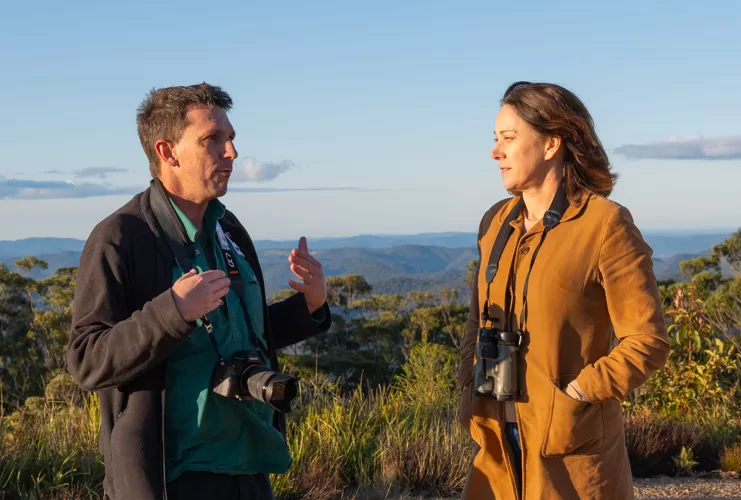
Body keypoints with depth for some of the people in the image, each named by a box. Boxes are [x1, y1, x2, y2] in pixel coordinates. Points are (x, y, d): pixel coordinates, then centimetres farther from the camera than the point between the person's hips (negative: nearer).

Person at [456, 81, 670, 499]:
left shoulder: (605, 225, -11)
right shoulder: (498, 222, 7)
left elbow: (648, 342, -12)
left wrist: (574, 397, -16)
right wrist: (471, 389, 4)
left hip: (570, 443, -5)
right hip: (501, 441, 6)